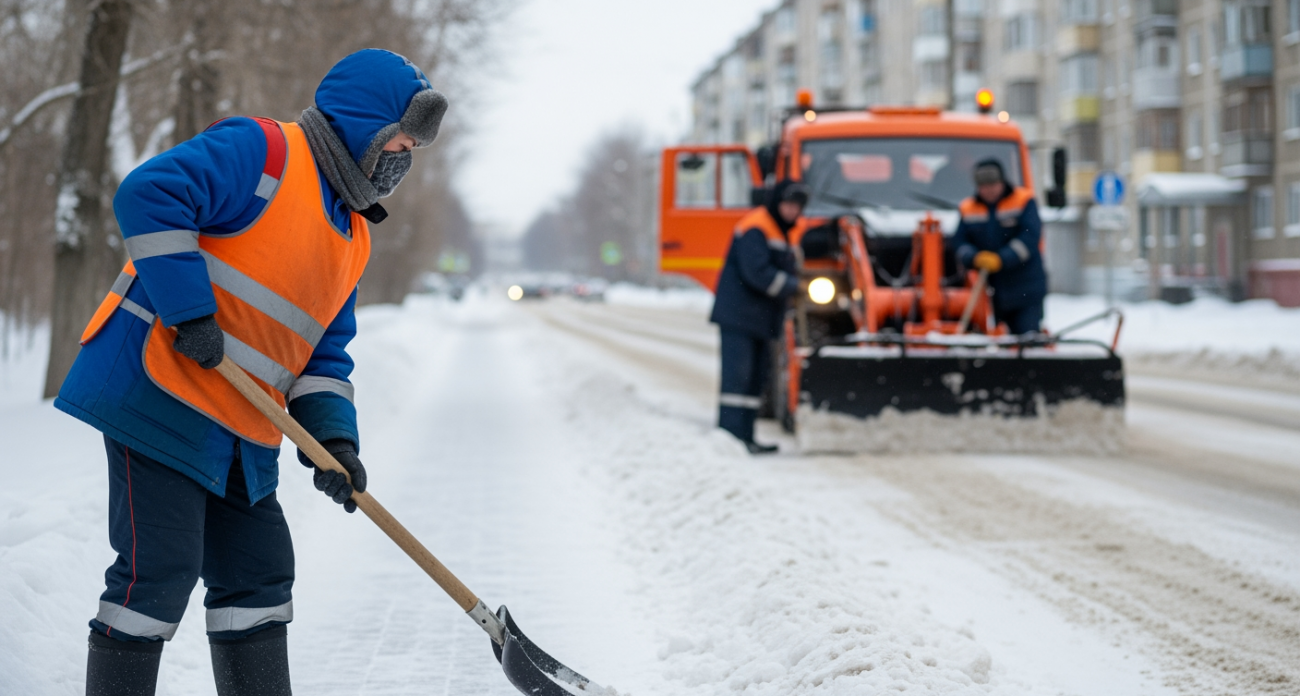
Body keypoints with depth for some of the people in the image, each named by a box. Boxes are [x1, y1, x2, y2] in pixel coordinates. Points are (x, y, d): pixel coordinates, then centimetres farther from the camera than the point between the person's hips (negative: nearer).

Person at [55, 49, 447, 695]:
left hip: (240, 429, 9)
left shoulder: (351, 238, 18)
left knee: (259, 573, 12)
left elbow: (324, 350, 19)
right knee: (160, 569, -9)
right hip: (158, 389, -9)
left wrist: (333, 435, 2)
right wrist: (190, 312, -23)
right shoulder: (263, 151, -10)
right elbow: (149, 194, -22)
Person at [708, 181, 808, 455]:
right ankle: (730, 434, -16)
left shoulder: (779, 231, 20)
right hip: (739, 315, -10)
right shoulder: (755, 228, -13)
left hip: (759, 318, 10)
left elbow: (782, 269, 22)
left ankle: (745, 437, 15)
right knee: (738, 376, -14)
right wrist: (793, 285, -15)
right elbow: (757, 272, -23)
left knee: (755, 378, 11)